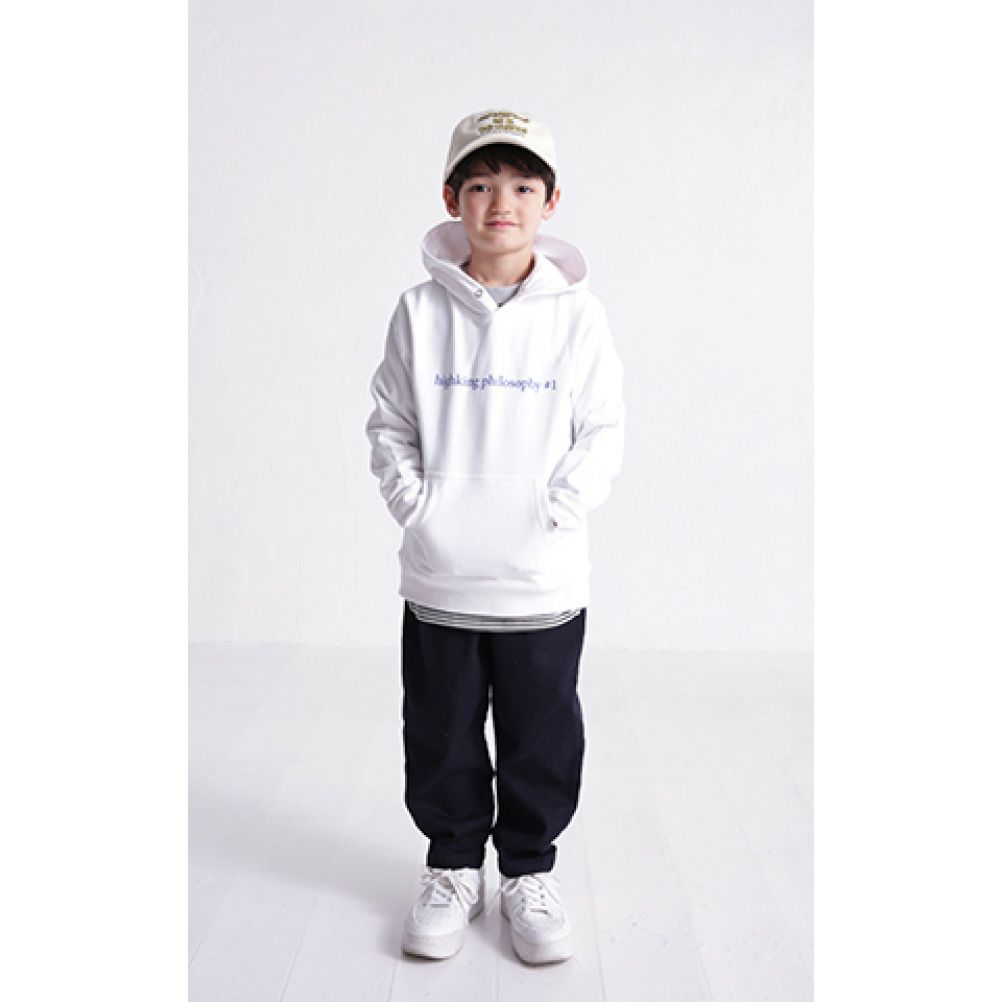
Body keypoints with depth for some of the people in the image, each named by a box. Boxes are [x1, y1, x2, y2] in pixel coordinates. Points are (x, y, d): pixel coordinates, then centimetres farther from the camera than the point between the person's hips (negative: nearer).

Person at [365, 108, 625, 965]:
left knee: (543, 738, 11)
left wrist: (561, 507, -11)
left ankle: (530, 872, 32)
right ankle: (453, 869, 33)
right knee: (441, 735, 13)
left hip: (545, 578, -1)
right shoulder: (421, 311, 1)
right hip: (438, 576, 1)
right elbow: (389, 424, 5)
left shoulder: (578, 314, -1)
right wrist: (414, 500, -8)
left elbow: (603, 431, 1)